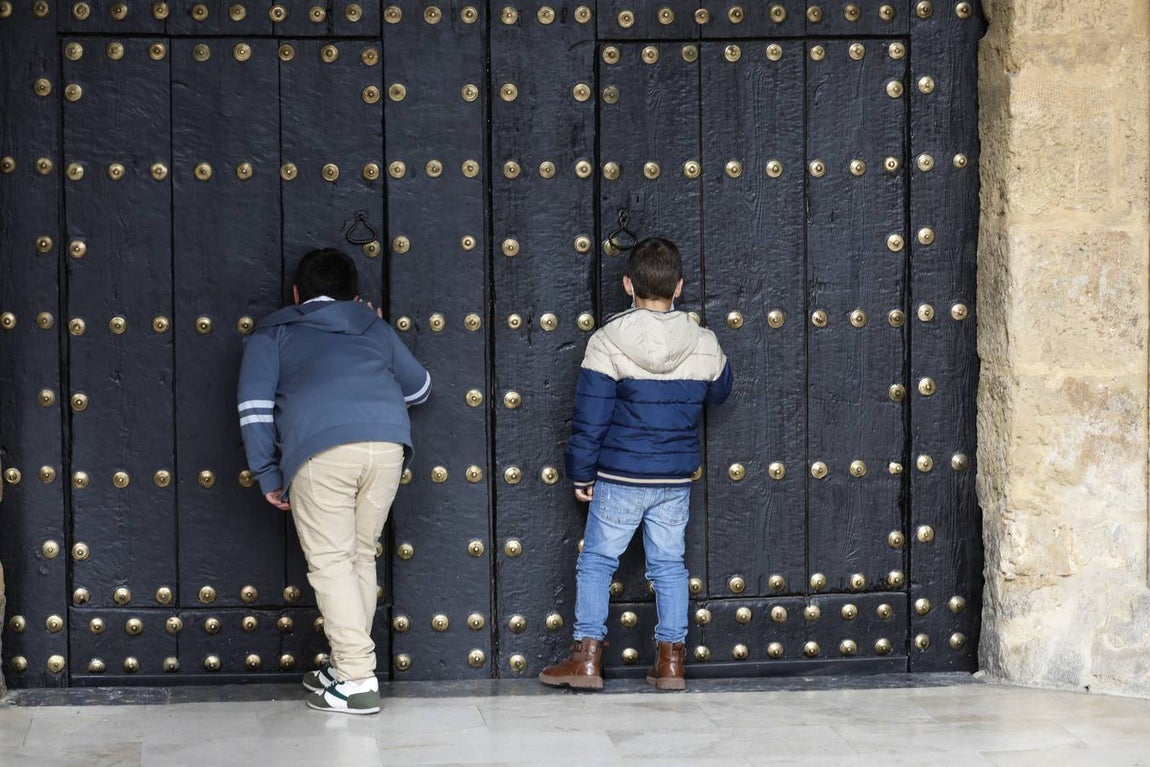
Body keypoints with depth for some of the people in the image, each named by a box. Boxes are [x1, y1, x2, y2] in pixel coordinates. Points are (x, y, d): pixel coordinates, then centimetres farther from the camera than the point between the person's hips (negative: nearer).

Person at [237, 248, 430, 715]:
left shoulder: (273, 333, 23)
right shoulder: (375, 328, 30)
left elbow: (255, 405, 10)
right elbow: (419, 388, 41)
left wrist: (268, 475, 14)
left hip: (319, 448, -3)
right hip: (387, 443, 4)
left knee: (330, 561, 1)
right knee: (360, 556, 16)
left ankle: (357, 680, -5)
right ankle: (350, 664, 21)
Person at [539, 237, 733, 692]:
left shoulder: (608, 342, -13)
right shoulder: (704, 344, -4)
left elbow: (589, 420, -10)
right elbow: (718, 393, 17)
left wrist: (581, 474, 0)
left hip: (620, 478, -3)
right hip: (677, 479, 3)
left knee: (596, 562, 9)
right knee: (669, 566, 12)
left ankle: (587, 658, 8)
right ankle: (670, 660, 13)